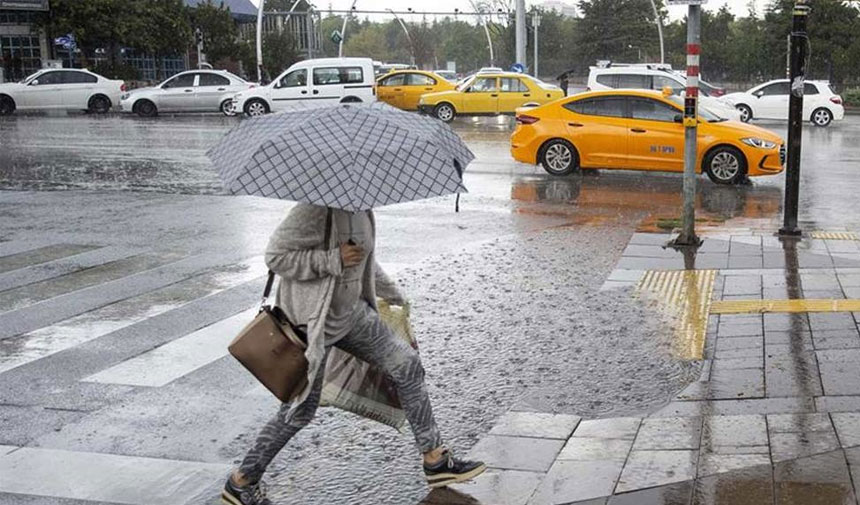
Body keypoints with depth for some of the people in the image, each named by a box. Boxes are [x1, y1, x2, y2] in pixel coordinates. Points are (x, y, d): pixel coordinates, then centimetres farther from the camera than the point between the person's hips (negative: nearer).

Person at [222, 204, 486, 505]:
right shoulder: (317, 208, -24)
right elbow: (275, 256, -25)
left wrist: (389, 292, 26)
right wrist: (334, 259, -27)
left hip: (352, 311, 8)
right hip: (312, 320, -8)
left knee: (407, 365, 3)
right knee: (299, 411, 1)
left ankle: (436, 461, 14)